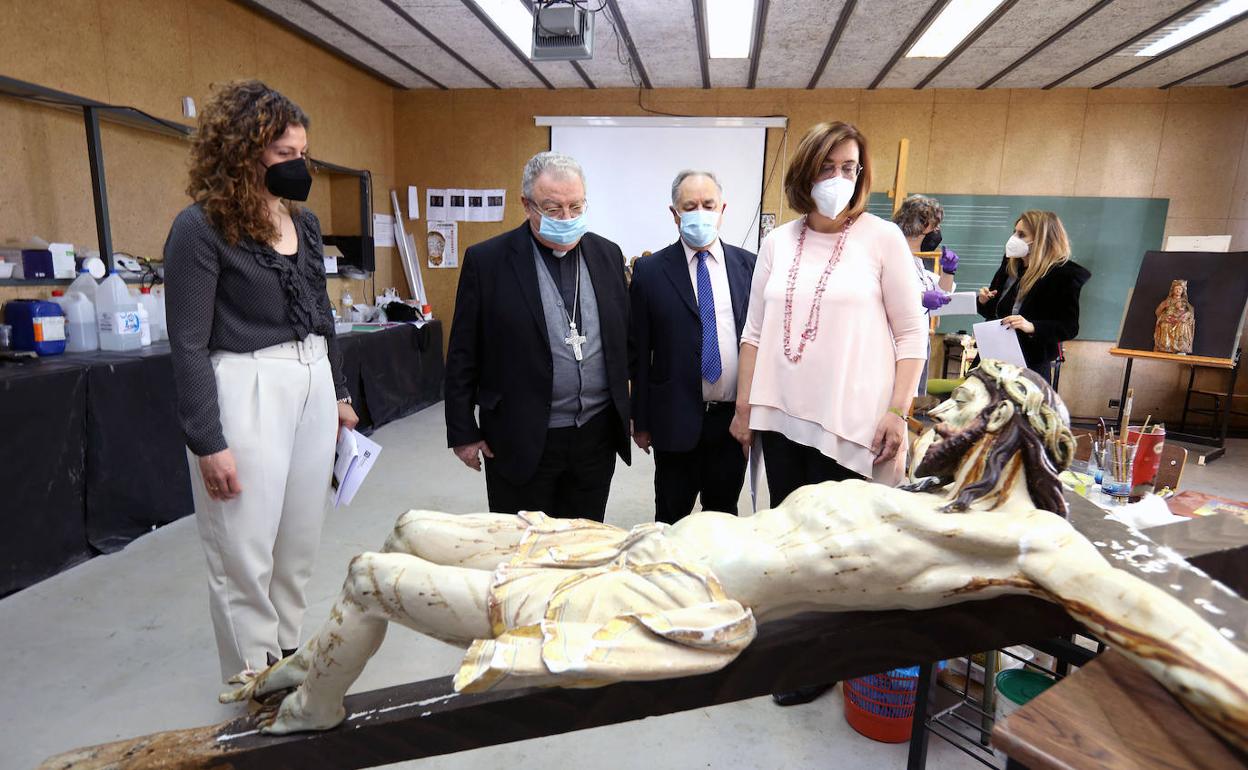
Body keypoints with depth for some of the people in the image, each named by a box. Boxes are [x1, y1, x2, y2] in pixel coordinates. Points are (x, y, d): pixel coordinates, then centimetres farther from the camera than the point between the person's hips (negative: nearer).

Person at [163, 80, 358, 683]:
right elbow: (188, 344, -10)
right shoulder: (202, 228, -8)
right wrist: (208, 443, -12)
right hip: (247, 389, -6)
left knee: (300, 542, 16)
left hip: (314, 384, 7)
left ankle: (289, 654, 34)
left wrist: (339, 394, 18)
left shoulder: (305, 223, 10)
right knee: (245, 554, 5)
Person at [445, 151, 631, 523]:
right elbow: (463, 356, -3)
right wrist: (463, 433, -3)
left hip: (596, 436, 4)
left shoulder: (607, 254, 5)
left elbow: (625, 338, 11)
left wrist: (632, 415, 10)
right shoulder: (487, 260, -7)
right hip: (521, 441, -3)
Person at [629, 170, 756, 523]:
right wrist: (641, 421, -1)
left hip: (735, 417, 2)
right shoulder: (650, 271, -3)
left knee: (725, 516, 18)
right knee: (671, 520, 13)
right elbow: (638, 352, -2)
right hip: (676, 420, -2)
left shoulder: (749, 266, 3)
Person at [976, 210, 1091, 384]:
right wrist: (984, 301, -4)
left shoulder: (1064, 275, -9)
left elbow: (1070, 327, -12)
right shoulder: (1010, 264, 8)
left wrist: (1032, 327, -27)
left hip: (1031, 365, -6)